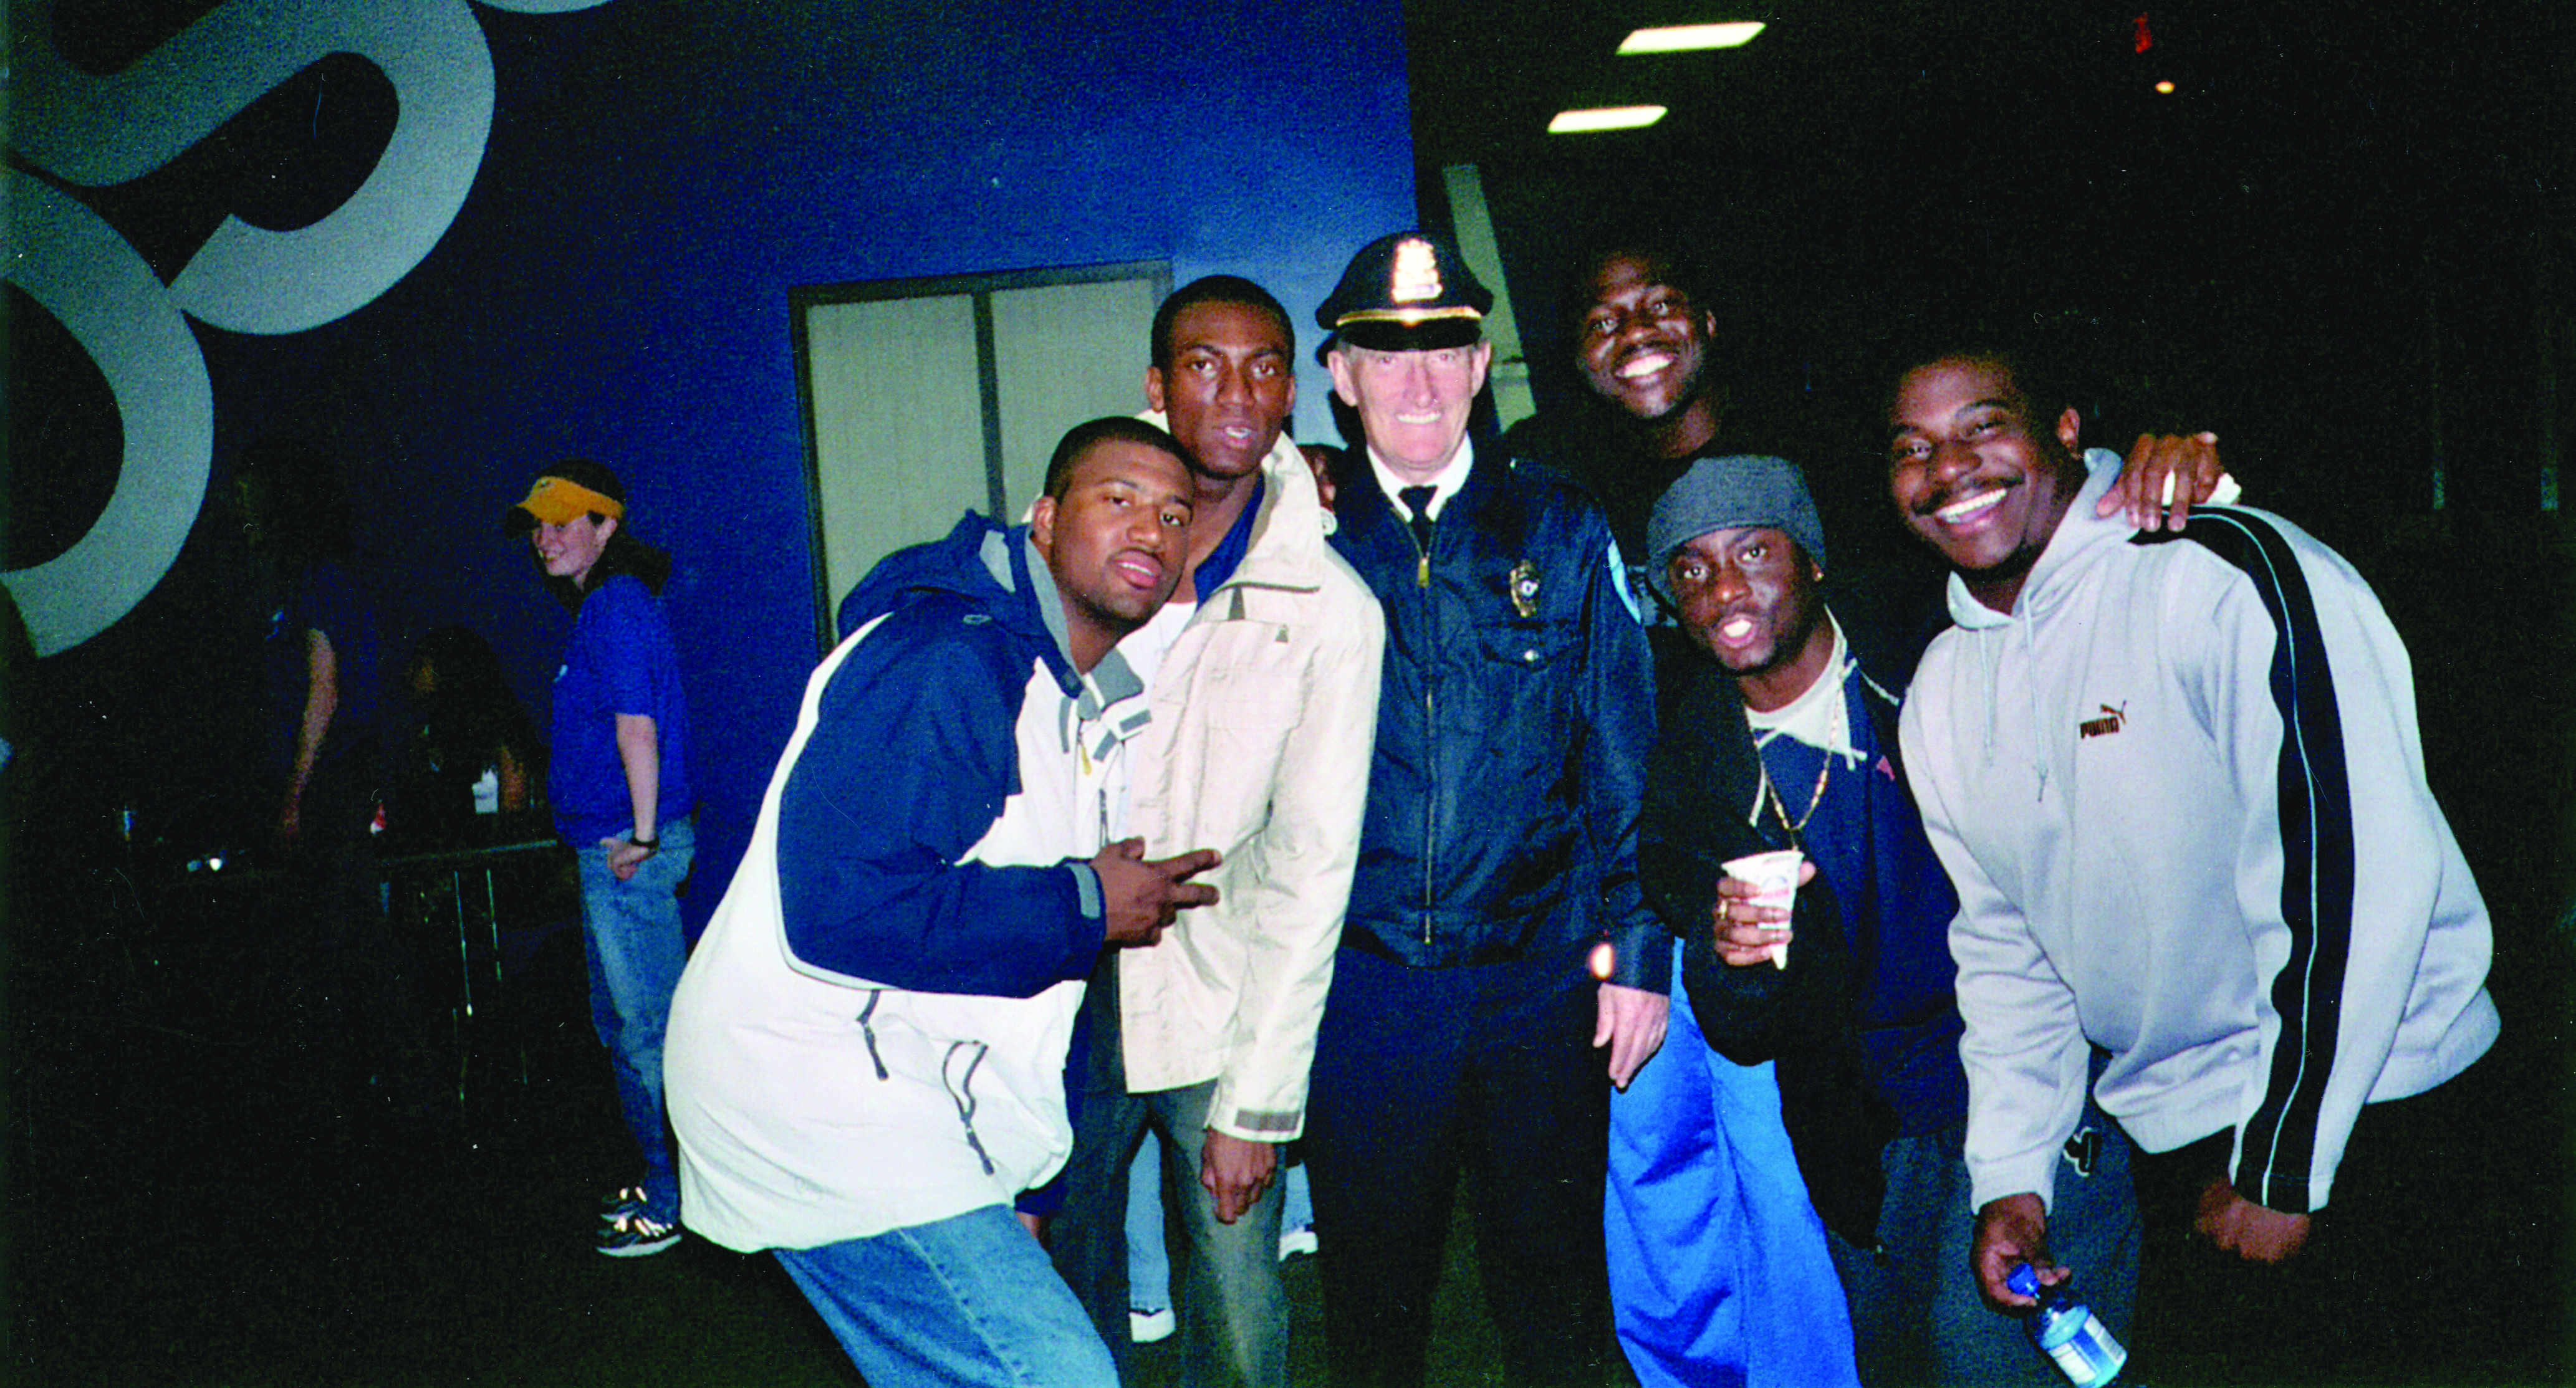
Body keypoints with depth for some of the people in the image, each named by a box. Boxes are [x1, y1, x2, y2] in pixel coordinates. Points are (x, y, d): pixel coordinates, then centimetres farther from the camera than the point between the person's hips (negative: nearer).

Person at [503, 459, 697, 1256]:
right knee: (624, 1026, 18)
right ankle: (662, 1180, 28)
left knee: (648, 1028, -4)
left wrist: (642, 837, -21)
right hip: (608, 847, 11)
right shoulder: (601, 607, 18)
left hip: (626, 851, -11)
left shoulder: (617, 606, -13)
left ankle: (680, 1198, 4)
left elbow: (637, 725, -21)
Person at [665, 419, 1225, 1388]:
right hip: (825, 1113, -10)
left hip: (923, 1107, 10)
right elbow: (843, 908, -30)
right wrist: (1085, 909, -19)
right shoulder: (944, 661, -20)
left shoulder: (1097, 699, 13)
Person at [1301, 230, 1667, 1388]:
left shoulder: (1561, 532, 2)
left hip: (1542, 974, 0)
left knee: (1553, 1290, 15)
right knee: (1372, 1287, 14)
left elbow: (1625, 755, 3)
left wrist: (1639, 947, -2)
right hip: (1359, 977, 0)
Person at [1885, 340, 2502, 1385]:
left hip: (2372, 1116, -6)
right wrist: (2012, 1176, 7)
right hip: (2176, 1140, 6)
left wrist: (2284, 1170, -18)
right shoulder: (1941, 693, 5)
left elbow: (2353, 874, -22)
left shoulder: (2226, 573, -17)